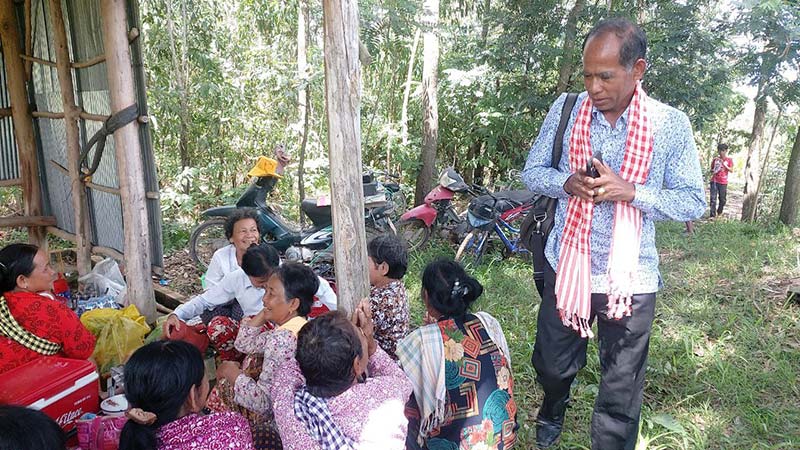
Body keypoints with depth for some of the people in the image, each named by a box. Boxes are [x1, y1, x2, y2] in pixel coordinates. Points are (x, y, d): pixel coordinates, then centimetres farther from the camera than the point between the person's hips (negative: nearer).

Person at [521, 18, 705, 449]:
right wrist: (567, 182, -19)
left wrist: (631, 191, -23)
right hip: (566, 267, 2)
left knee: (620, 396, 11)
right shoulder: (565, 109, -5)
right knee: (551, 364, 22)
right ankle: (552, 410, 57)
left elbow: (694, 202, -6)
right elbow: (533, 171, 3)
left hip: (631, 279, -2)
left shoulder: (670, 124, -10)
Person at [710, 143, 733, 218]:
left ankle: (719, 212, 29)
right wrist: (712, 171, -7)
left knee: (723, 199, 6)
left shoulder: (729, 160, 5)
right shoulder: (715, 160, 8)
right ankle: (713, 215, -9)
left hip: (723, 182, 0)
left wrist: (724, 164, -14)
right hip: (714, 181, 0)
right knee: (713, 198, -8)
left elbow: (731, 170, -3)